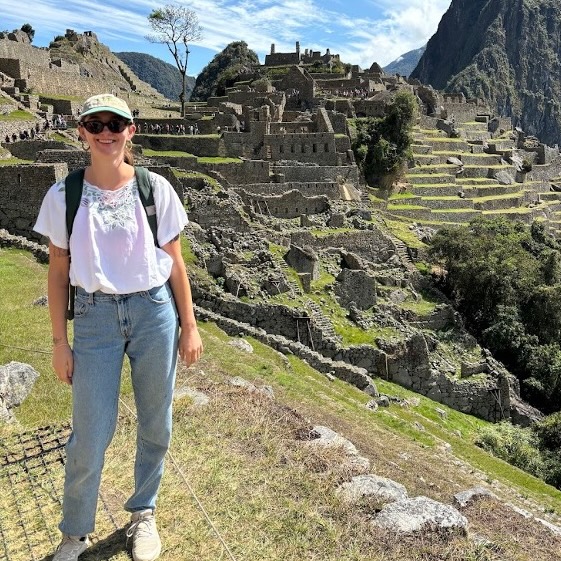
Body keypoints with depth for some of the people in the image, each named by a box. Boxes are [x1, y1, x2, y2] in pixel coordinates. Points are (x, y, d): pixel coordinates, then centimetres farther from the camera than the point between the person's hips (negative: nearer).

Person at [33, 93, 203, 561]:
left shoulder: (155, 188, -3)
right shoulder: (63, 196, -2)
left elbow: (175, 263, 2)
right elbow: (58, 272, 3)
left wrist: (189, 327, 3)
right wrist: (59, 342, 2)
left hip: (155, 313, 1)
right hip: (95, 317, 0)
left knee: (155, 425, 12)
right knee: (90, 436, 5)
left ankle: (143, 514, 38)